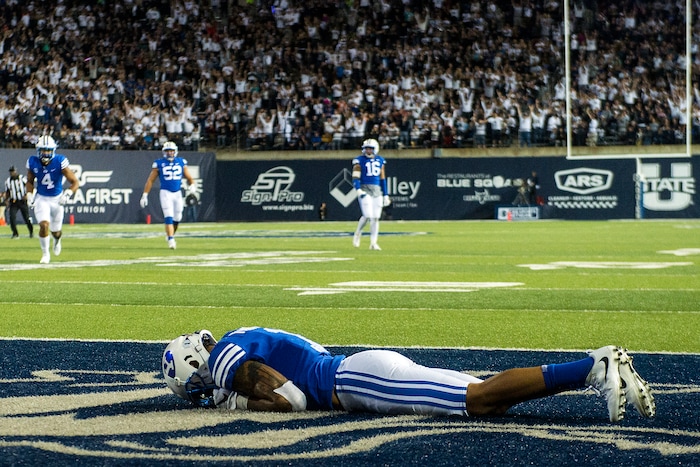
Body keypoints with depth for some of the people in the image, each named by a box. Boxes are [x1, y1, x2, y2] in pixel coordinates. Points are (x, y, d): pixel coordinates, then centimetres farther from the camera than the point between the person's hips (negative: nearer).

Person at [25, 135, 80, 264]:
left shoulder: (60, 162, -21)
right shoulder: (33, 162, -13)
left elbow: (75, 182, -18)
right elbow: (30, 181, 8)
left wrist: (68, 194, -35)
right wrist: (29, 194, -8)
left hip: (57, 199, 0)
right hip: (41, 199, 0)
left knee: (56, 231, 14)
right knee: (44, 225, -21)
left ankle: (57, 241, 53)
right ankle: (45, 254, 0)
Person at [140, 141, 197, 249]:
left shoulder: (181, 162, 5)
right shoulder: (159, 163, -2)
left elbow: (189, 177, 10)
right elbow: (150, 180, 1)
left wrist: (192, 186, -12)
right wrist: (144, 195, -4)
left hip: (177, 193, 3)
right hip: (165, 193, -3)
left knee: (177, 218, 9)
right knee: (169, 217, -13)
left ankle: (170, 234, 33)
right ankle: (171, 240, -15)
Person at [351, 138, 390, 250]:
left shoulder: (380, 160, 12)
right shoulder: (359, 160, -3)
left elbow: (382, 179, 17)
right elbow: (355, 177, -9)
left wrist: (386, 195, 16)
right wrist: (359, 190, -25)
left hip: (377, 191, 5)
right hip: (365, 190, -5)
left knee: (376, 218, 2)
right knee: (367, 216, -14)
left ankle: (373, 243, 6)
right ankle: (357, 234, 11)